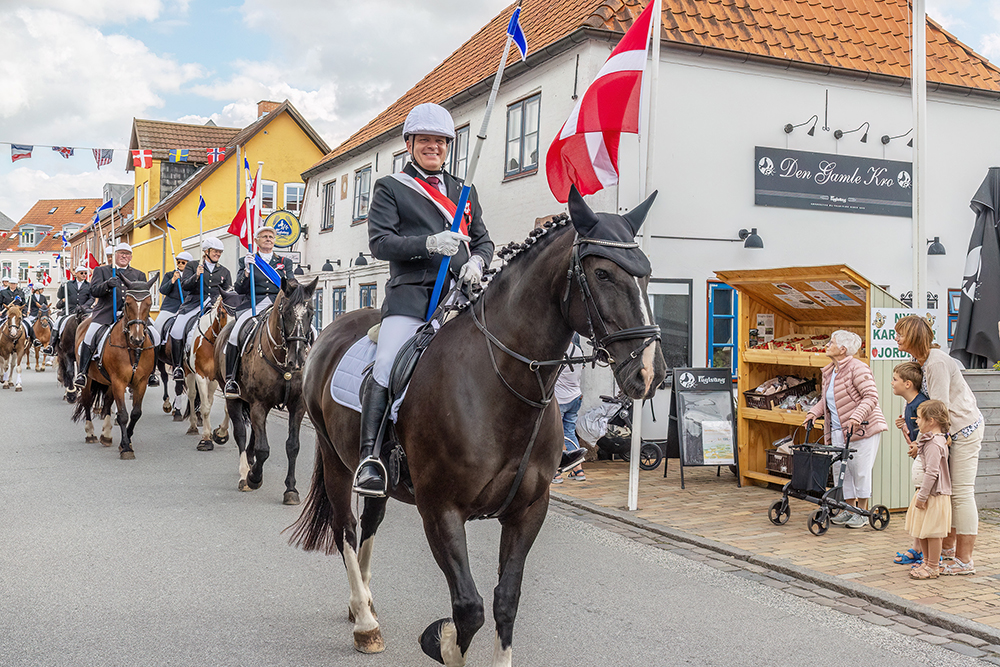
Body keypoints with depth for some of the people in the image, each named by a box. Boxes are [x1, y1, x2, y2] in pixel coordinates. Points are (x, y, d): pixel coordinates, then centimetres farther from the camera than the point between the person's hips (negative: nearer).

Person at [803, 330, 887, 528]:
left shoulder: (857, 368, -14)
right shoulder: (828, 371, 12)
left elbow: (871, 396, -20)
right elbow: (825, 399, 21)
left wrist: (855, 418, -30)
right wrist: (814, 412, 4)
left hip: (861, 429, -8)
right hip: (838, 430, 8)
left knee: (860, 470, -1)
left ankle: (862, 512, 11)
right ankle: (850, 510, 20)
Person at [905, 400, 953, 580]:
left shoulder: (934, 443, -21)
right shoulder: (934, 439, 11)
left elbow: (932, 472, -25)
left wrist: (922, 495, -22)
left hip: (934, 495, -10)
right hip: (926, 493, 10)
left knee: (932, 533, -1)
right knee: (922, 533, 18)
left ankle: (932, 568, 8)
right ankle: (927, 562, 30)